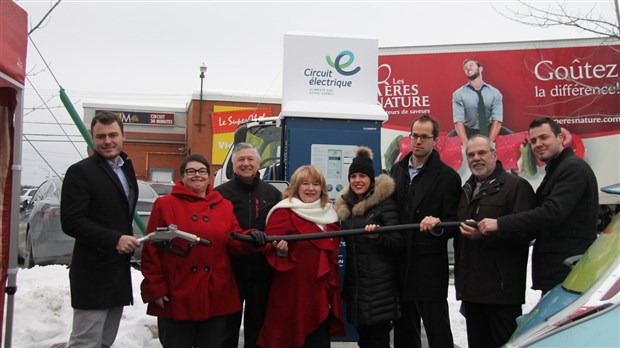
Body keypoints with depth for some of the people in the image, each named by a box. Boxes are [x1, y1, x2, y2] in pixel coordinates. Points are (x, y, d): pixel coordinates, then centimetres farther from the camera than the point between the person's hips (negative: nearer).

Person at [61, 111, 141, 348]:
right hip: (93, 274, -8)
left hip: (119, 273, 8)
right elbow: (71, 222, -18)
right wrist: (115, 239, -24)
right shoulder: (80, 172, -9)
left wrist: (129, 241, 12)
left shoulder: (126, 170, 15)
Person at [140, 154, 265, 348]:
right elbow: (151, 249, -4)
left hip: (216, 298, 3)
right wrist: (155, 288, -9)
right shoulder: (164, 204, -1)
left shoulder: (224, 206, 10)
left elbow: (235, 243, 6)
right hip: (176, 299, -3)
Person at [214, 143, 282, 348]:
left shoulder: (272, 193, 8)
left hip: (262, 271, 2)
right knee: (228, 325, 10)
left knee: (257, 324, 15)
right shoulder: (220, 194, 0)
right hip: (230, 270, -2)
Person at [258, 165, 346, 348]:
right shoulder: (283, 213, -8)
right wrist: (280, 251, -33)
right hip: (294, 294, -7)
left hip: (323, 293, 7)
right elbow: (269, 249, -15)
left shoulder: (328, 213, 13)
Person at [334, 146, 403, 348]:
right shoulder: (345, 204, 11)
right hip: (354, 280, 6)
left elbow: (398, 243, -13)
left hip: (379, 284, -6)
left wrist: (377, 237, -28)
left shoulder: (385, 203, -8)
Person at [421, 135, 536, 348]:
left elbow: (526, 230, -16)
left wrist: (484, 234, -22)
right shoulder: (467, 190, 20)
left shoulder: (516, 186, -6)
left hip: (502, 289, -8)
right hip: (471, 287, 8)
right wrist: (439, 223, 5)